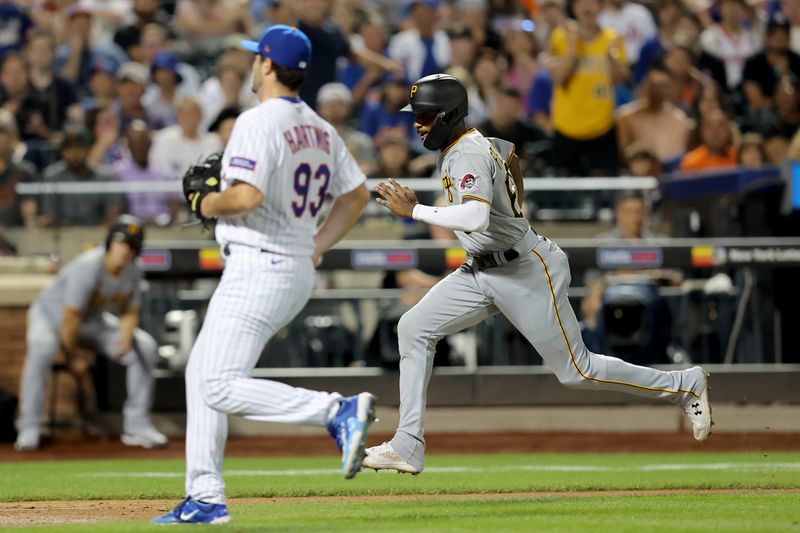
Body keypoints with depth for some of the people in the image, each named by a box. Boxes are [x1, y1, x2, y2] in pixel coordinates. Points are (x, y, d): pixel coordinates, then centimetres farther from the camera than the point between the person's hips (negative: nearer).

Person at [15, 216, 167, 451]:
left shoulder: (132, 272, -10)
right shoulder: (88, 267, -32)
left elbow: (130, 313, 1)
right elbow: (70, 317, -29)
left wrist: (125, 338, -22)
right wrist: (71, 359, -20)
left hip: (92, 322, 7)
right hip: (51, 315, -7)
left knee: (145, 346, -7)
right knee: (41, 348, -40)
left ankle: (136, 425, 0)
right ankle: (28, 428, -32)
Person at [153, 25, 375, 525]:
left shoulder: (258, 122, -15)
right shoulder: (320, 129, 11)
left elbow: (247, 196, -27)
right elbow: (357, 194, 16)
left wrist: (207, 205, -6)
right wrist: (315, 250, 18)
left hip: (258, 268, -10)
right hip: (298, 270, 10)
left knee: (222, 387, -13)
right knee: (202, 373, 17)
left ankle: (338, 410, -24)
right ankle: (205, 498, 16)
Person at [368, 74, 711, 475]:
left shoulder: (469, 155, -22)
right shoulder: (450, 150, 8)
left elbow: (476, 219, -39)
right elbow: (509, 151, 27)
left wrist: (414, 211, -33)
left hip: (525, 272, -10)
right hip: (481, 272, 10)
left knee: (576, 371, -1)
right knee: (413, 329, -5)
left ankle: (685, 386, 15)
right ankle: (407, 448, -6)